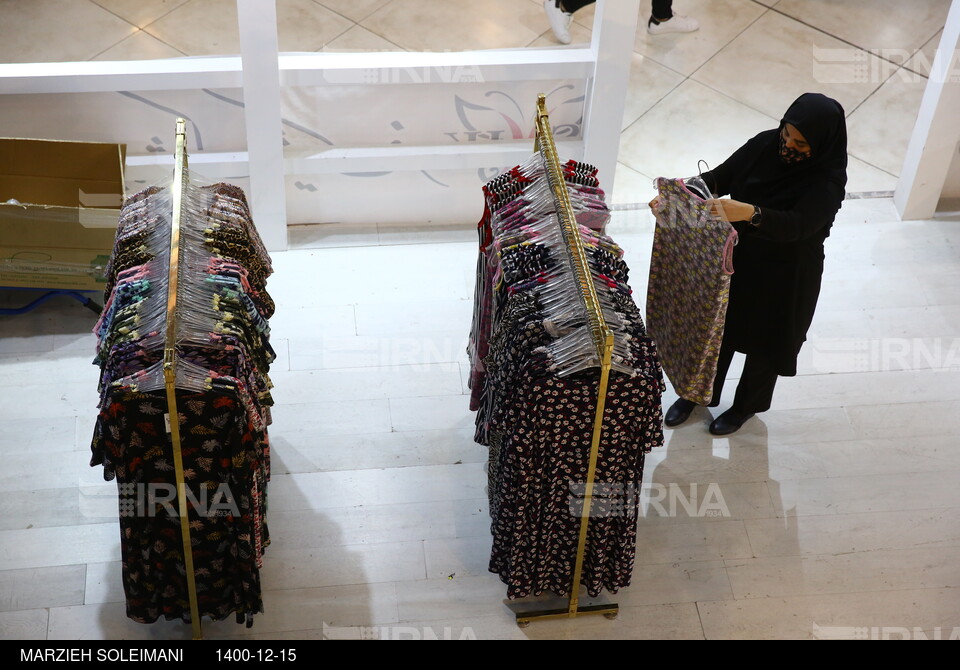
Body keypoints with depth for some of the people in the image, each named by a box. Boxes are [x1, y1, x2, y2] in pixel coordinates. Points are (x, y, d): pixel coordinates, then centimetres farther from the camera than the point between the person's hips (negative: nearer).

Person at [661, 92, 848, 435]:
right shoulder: (766, 144, -13)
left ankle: (748, 404, 47)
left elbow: (797, 225, -42)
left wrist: (749, 213, -59)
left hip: (782, 278, -5)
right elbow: (720, 177, -7)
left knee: (765, 341, 19)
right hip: (738, 259, 5)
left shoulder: (827, 181, -28)